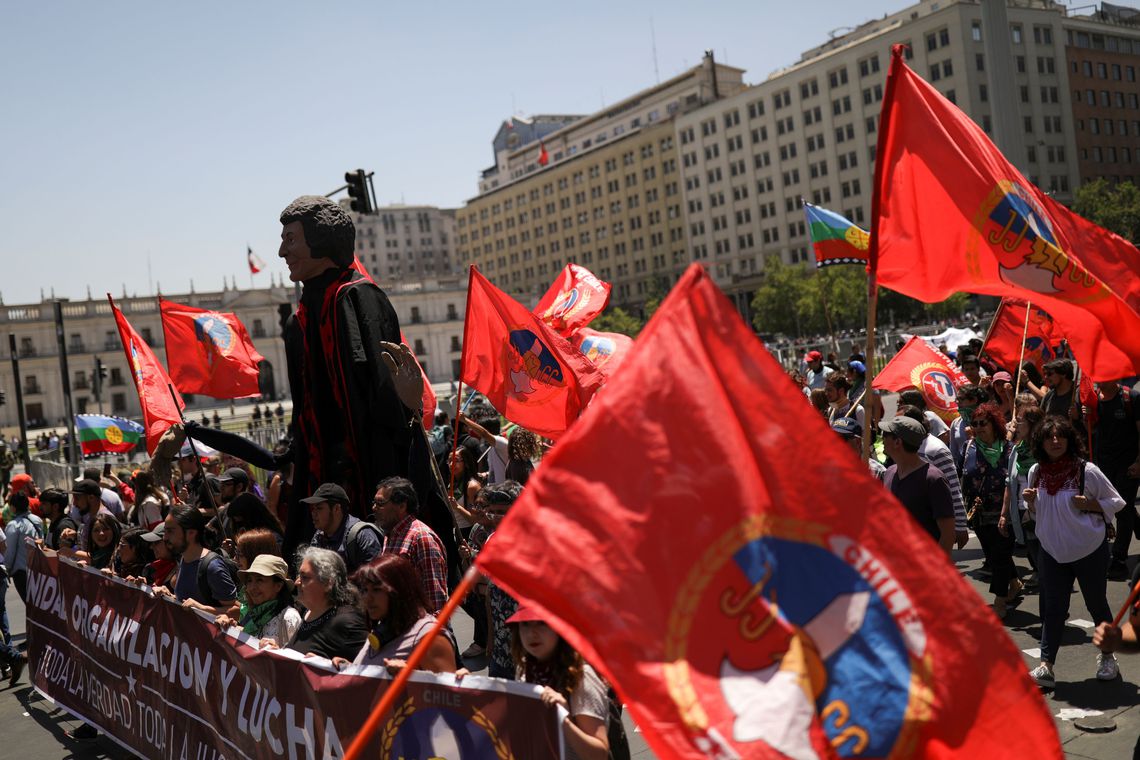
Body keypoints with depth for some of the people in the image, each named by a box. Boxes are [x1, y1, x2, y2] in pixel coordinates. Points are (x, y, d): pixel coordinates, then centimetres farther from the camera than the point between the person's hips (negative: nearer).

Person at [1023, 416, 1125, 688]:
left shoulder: (1087, 471, -15)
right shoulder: (1036, 472, -1)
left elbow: (1116, 502, -4)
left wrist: (1088, 504, -21)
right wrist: (1030, 502, -10)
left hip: (1089, 551, -3)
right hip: (1052, 552, 3)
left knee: (1097, 605, 14)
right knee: (1052, 610, 2)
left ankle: (1107, 656, 36)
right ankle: (1046, 667, 2)